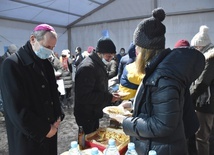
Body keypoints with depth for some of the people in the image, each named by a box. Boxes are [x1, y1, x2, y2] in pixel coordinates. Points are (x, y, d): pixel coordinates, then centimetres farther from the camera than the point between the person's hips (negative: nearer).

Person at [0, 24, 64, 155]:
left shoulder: (46, 63, 5)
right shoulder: (12, 64, -16)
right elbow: (16, 109, -19)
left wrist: (58, 117, -1)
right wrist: (44, 130, -13)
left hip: (51, 130, 6)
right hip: (28, 136, -6)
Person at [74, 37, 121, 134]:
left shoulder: (100, 65, 7)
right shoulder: (87, 67, -24)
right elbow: (84, 96, -28)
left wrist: (110, 96, 0)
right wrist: (108, 98, -24)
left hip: (94, 113, 9)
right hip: (86, 115, -9)